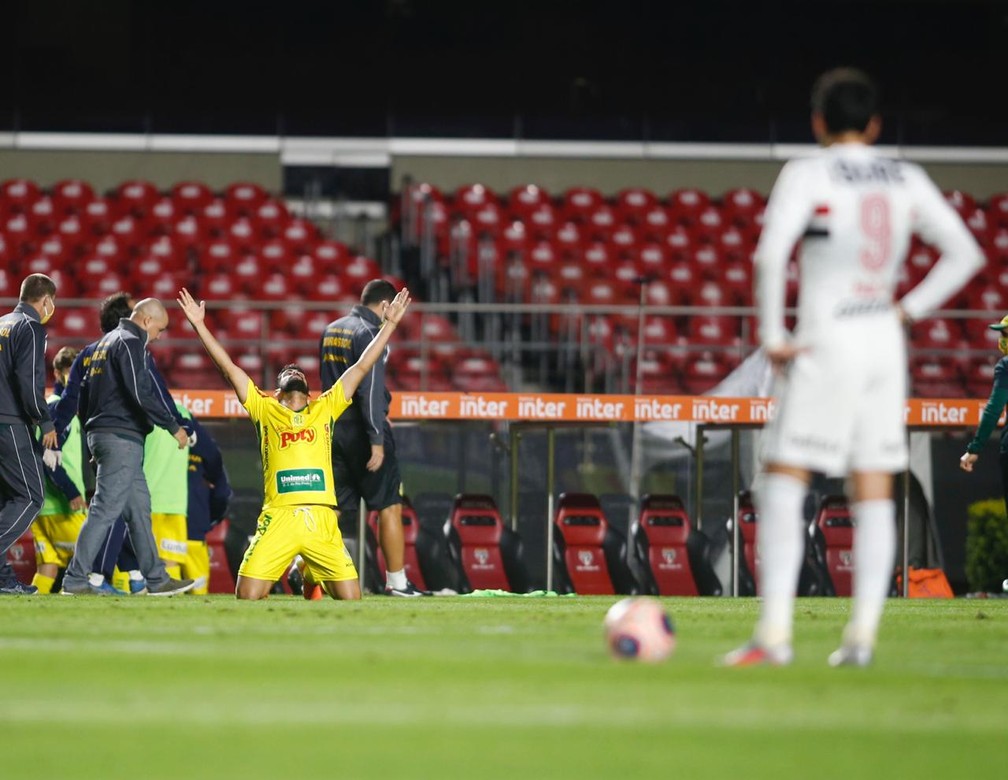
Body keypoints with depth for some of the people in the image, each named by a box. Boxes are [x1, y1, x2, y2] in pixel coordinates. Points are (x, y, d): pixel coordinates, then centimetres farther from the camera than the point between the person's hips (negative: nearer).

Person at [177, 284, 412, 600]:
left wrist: (390, 324, 21)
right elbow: (228, 367, 15)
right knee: (248, 596, -14)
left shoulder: (325, 408, 20)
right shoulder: (265, 409, 16)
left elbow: (362, 366, 21)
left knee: (350, 598, -6)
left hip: (321, 518, 1)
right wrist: (199, 325, 13)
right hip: (278, 517, -1)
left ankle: (311, 576, 26)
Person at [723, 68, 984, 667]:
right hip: (886, 346, 5)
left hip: (827, 345, -5)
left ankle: (774, 634, -12)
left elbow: (771, 253, -20)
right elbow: (965, 255, 10)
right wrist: (910, 310, 10)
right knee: (874, 493, 7)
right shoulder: (907, 181, 9)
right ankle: (863, 634, 3)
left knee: (782, 483, -4)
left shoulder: (808, 175, -7)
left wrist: (773, 337, -13)